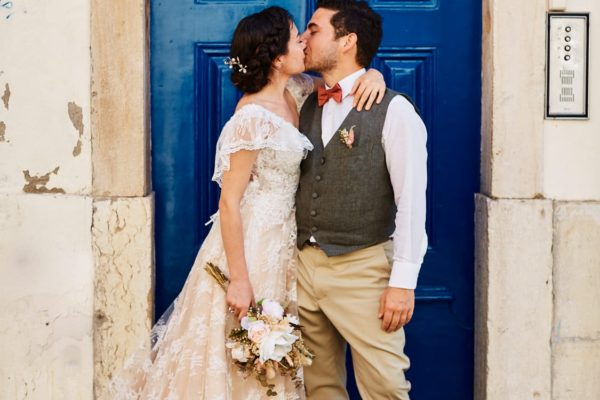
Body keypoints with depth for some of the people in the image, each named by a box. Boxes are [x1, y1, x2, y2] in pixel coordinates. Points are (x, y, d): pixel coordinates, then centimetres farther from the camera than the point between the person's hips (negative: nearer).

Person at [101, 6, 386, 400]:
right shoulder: (253, 118, -21)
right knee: (241, 365, 5)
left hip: (282, 244, 8)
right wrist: (239, 279, -20)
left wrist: (373, 74, -6)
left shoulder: (292, 92, 2)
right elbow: (229, 202, -20)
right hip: (251, 245, -8)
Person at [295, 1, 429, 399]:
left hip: (363, 270, -5)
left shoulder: (394, 110, -7)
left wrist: (402, 282, -15)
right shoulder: (307, 106, 12)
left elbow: (412, 201, -11)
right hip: (304, 265, 6)